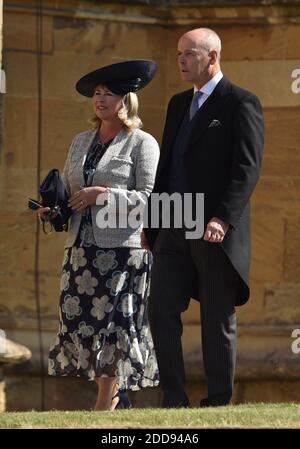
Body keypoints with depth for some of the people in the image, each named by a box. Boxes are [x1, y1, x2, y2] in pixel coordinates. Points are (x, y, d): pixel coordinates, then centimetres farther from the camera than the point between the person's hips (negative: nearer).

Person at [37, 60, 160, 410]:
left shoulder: (142, 143, -1)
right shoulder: (81, 142, 18)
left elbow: (150, 197, -9)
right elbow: (67, 187, 23)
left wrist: (103, 195, -16)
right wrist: (52, 207, 2)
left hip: (122, 249, -6)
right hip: (81, 247, 6)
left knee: (113, 321, -7)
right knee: (77, 318, 0)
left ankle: (104, 406, -3)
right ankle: (115, 393, 15)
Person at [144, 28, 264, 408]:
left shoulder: (241, 104, -6)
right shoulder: (179, 103, 17)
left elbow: (247, 168, -14)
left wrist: (223, 219, -24)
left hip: (216, 233, -7)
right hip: (174, 230, 7)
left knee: (217, 321, 1)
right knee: (161, 311, -1)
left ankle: (218, 405, 8)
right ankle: (174, 401, 6)